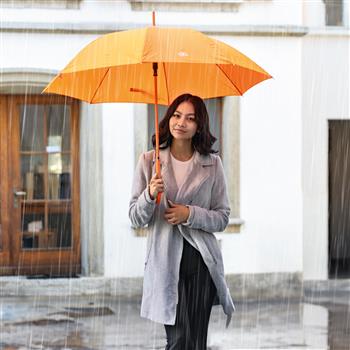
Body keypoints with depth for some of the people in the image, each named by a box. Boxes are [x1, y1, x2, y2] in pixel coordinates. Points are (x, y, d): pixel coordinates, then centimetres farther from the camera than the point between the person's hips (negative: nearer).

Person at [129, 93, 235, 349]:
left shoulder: (212, 164, 5)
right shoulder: (149, 161, 4)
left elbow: (222, 218, 5)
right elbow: (136, 219, 3)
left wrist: (190, 214, -11)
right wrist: (150, 195, -17)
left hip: (201, 260, 1)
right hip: (165, 260, -1)